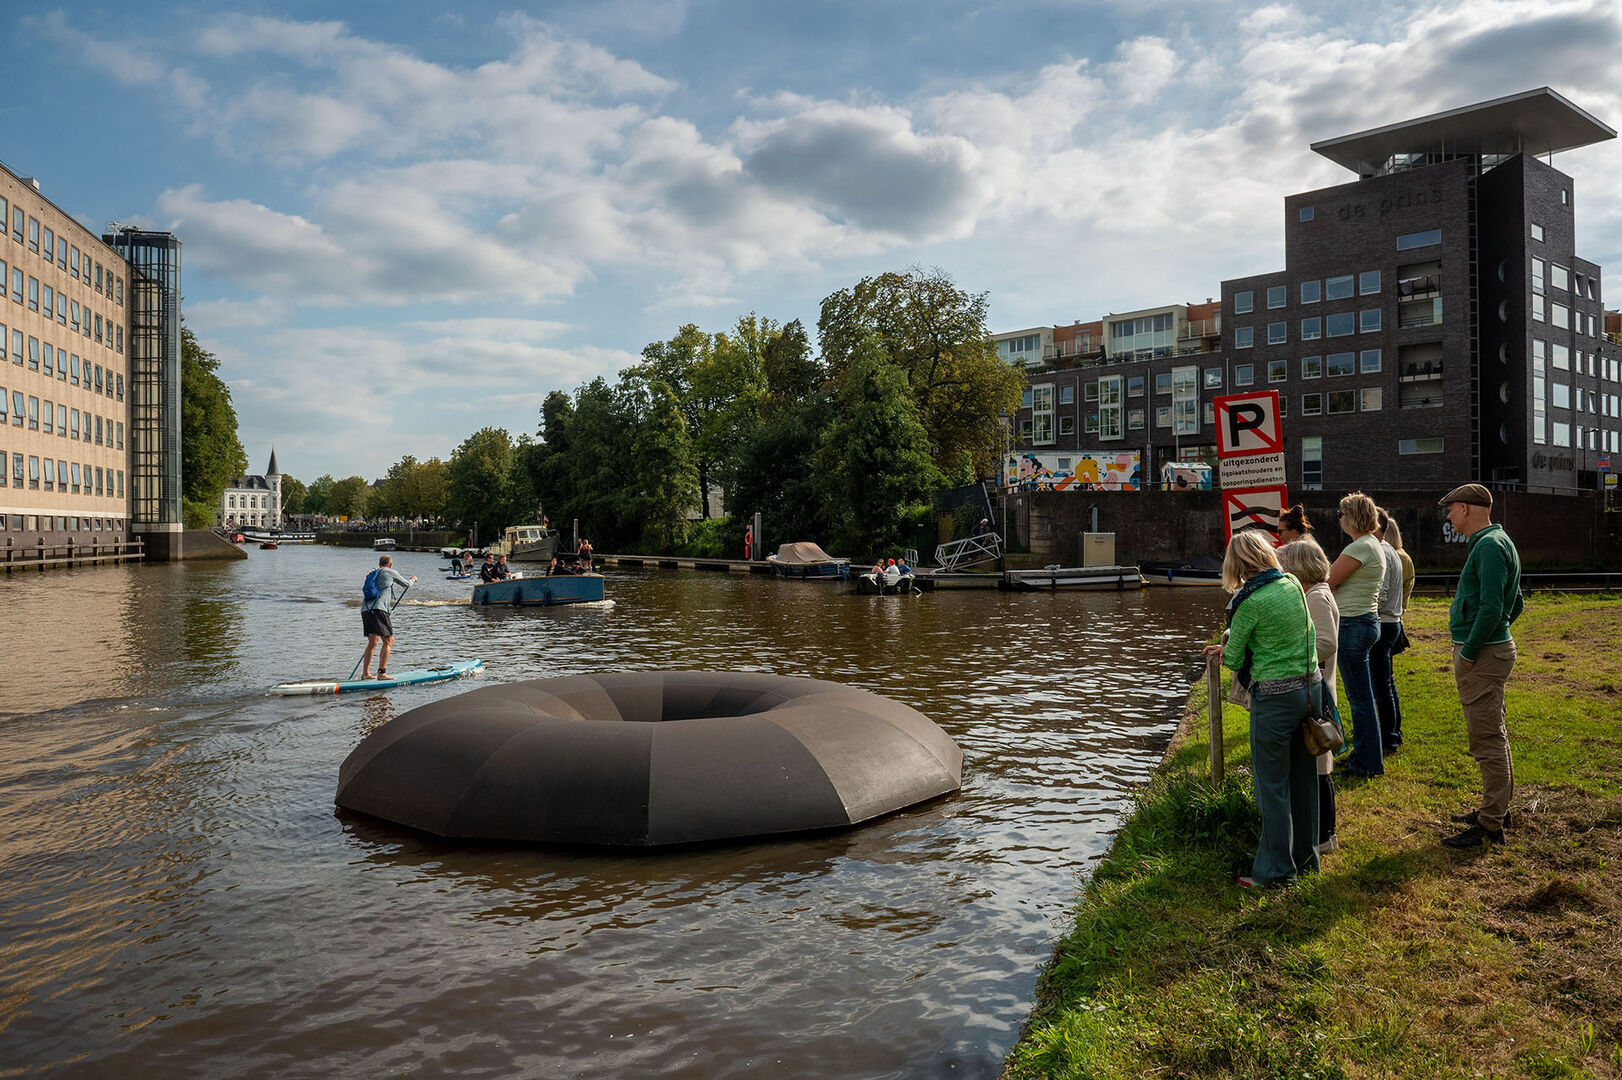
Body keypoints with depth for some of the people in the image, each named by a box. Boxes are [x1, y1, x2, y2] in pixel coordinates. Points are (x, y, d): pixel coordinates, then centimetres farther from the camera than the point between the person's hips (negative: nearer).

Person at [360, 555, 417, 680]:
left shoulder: (372, 574, 26)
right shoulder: (391, 572, 6)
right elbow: (406, 584, 18)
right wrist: (412, 579, 40)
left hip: (365, 609, 8)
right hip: (378, 609, -8)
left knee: (373, 642, 18)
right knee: (388, 641, -6)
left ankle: (365, 673, 19)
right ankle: (382, 673, -15)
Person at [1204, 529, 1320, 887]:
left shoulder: (1250, 601, -16)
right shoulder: (1292, 583, 2)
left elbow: (1233, 659, -9)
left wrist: (1227, 651, 16)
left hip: (1275, 697, -7)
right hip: (1310, 686, 7)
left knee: (1272, 784, 3)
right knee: (1303, 777, 18)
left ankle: (1276, 869, 12)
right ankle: (1305, 856, 31)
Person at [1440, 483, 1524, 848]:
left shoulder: (1489, 546, -17)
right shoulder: (1497, 542, 16)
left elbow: (1491, 609, -26)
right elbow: (1515, 603, 23)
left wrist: (1468, 653, -18)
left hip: (1481, 655, -11)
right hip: (1491, 648, 11)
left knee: (1487, 740, -6)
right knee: (1494, 735, 18)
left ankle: (1490, 825, -1)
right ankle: (1498, 807, 29)